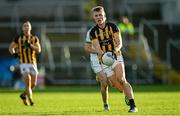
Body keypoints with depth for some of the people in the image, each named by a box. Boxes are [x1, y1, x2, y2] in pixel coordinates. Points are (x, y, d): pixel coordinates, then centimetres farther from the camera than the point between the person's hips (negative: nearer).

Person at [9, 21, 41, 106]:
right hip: (23, 63, -3)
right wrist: (13, 53, -5)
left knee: (33, 84, 6)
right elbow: (11, 47, 15)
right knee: (28, 82, -18)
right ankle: (30, 99, -17)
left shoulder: (34, 39, 8)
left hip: (33, 63, 3)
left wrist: (30, 45, -20)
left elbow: (38, 50, -4)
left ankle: (24, 95, 30)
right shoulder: (18, 38, 5)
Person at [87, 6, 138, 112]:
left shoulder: (112, 26, 0)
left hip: (116, 57, -3)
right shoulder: (93, 32, 3)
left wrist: (114, 50, -26)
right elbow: (97, 48, -7)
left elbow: (119, 43, -4)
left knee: (121, 80, -21)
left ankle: (133, 105, -27)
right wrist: (103, 54, -29)